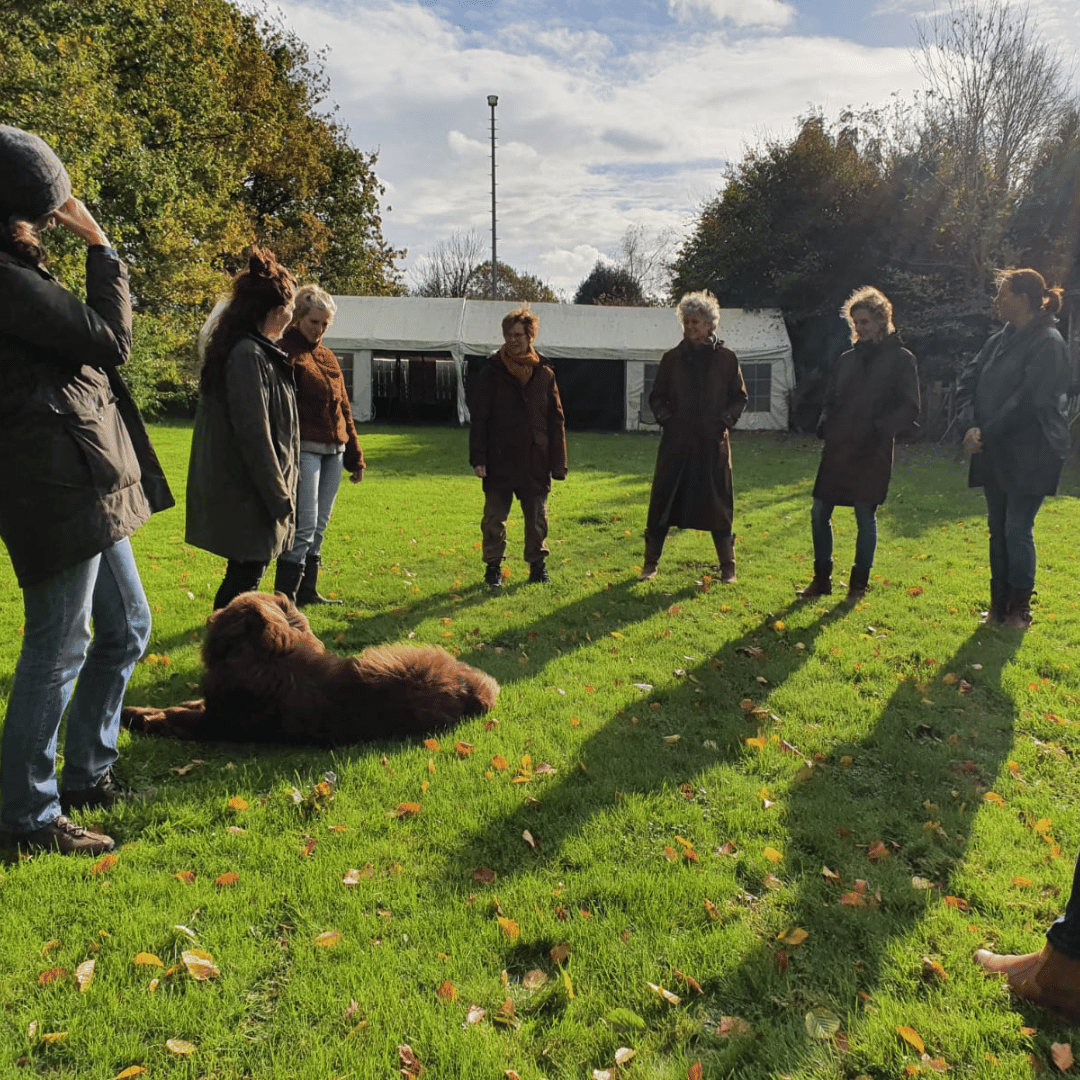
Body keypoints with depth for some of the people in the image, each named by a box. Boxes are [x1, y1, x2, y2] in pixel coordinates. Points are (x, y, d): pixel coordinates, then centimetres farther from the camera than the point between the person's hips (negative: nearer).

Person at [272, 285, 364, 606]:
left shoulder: (328, 358, 19)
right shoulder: (286, 353, -4)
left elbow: (343, 408, 22)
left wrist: (355, 456, 20)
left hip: (334, 451, 7)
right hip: (305, 450, -7)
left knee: (319, 526, 11)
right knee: (305, 525, -10)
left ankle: (307, 591, 20)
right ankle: (284, 597, -4)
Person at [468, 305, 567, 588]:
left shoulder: (544, 373, 5)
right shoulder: (492, 372, -1)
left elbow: (556, 420, 7)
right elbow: (478, 418, -2)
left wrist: (557, 462, 3)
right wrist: (478, 458, -9)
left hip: (535, 462, 2)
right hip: (499, 461, -1)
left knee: (537, 518, 9)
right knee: (494, 518, 5)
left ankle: (538, 564, 24)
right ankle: (493, 567, 18)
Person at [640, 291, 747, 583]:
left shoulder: (726, 358, 3)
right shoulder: (672, 358, 5)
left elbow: (740, 397, 10)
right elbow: (656, 397, 12)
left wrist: (724, 420, -6)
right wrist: (666, 418, -5)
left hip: (713, 443, -1)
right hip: (676, 441, 1)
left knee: (718, 504, 4)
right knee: (662, 502, 2)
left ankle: (728, 566, 16)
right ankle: (650, 564, 12)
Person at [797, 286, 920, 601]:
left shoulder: (901, 359, -1)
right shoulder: (848, 359, 13)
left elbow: (909, 409, -6)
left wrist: (880, 429, -20)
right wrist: (825, 425, 0)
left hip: (872, 454, -5)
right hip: (837, 450, 5)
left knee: (866, 516, 2)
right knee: (819, 513, 5)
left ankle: (859, 583, 15)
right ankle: (821, 579, 18)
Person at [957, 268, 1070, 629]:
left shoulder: (1048, 343, -11)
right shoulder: (1000, 340, 12)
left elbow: (1029, 400, -19)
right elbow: (969, 382, 7)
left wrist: (986, 434, -15)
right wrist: (972, 426, -9)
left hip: (1031, 455, -7)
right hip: (995, 453, 7)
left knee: (1017, 530, -3)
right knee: (998, 530, 11)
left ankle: (1020, 610, 10)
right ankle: (999, 606, 20)